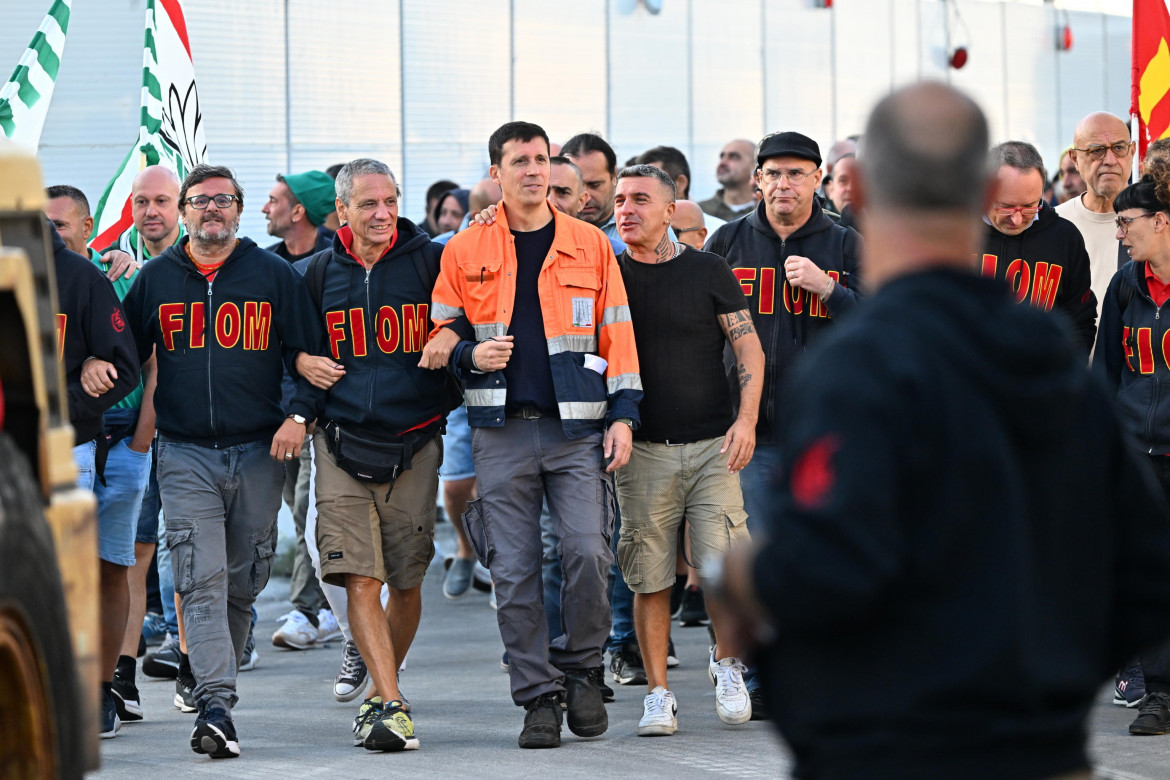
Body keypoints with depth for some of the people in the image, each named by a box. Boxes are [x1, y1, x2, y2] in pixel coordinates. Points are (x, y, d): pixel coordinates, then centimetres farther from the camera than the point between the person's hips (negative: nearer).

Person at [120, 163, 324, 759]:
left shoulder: (275, 275, 5)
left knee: (243, 584, 9)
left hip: (259, 452, 1)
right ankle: (215, 706, -21)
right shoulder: (155, 279, 8)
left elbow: (311, 353, 6)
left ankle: (214, 683, 26)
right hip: (185, 453, -1)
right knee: (201, 581, -13)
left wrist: (299, 415, -7)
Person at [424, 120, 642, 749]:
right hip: (502, 432, 1)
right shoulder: (465, 253, 7)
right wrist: (471, 354, -9)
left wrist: (623, 414, 1)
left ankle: (579, 669, 8)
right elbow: (440, 336, 12)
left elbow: (617, 336, 8)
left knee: (587, 551, -14)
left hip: (577, 431, -1)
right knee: (513, 570, -1)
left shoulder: (590, 245, 7)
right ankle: (538, 696, 7)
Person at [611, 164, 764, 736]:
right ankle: (657, 693, 9)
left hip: (712, 446, -1)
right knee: (650, 578, 0)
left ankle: (727, 665, 17)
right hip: (643, 448, 1)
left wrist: (747, 417, -8)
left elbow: (749, 347, 2)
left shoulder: (707, 272, 4)